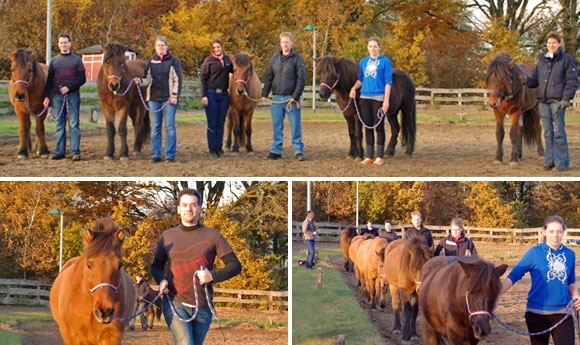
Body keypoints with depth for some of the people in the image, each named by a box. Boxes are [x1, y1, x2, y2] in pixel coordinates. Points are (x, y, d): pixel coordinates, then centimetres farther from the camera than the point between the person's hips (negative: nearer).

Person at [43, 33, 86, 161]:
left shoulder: (77, 59, 5)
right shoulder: (54, 61, 13)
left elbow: (82, 78, -1)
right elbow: (49, 80, 11)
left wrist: (69, 88, -14)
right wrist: (47, 96, 1)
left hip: (72, 95, -3)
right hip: (57, 96, 3)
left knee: (74, 124, -4)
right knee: (59, 125, 5)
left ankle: (75, 152, -5)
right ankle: (60, 151, 8)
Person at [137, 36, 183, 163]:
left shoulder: (174, 61, 0)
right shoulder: (151, 62, 12)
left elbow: (178, 80, -4)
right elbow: (148, 79, 11)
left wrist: (174, 95, -12)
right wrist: (140, 81, -10)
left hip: (168, 99, -4)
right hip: (154, 98, 4)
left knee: (170, 126, -3)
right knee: (155, 127, 5)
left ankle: (170, 155, 0)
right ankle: (156, 155, 9)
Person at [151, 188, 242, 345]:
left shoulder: (212, 236, 2)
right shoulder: (167, 236, 7)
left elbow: (235, 265, 0)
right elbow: (156, 265, 17)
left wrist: (213, 276, -18)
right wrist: (161, 280, -6)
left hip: (203, 306, 1)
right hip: (175, 303, -1)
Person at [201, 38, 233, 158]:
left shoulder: (227, 59, 8)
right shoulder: (208, 61, -4)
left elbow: (233, 71, 23)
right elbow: (203, 79, -5)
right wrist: (204, 95, -13)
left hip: (224, 94, 4)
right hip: (211, 94, -4)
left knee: (221, 123, 8)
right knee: (212, 123, 1)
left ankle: (219, 148, 15)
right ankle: (212, 149, 6)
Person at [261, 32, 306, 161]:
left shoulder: (297, 59, -2)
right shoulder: (275, 59, 10)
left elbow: (301, 79, -7)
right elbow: (268, 78, 12)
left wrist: (295, 96, -14)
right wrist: (264, 94, 1)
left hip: (291, 98, -4)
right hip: (277, 98, 4)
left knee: (295, 125, -1)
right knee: (277, 126, 7)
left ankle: (298, 150, 2)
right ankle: (276, 151, 12)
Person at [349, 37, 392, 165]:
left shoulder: (385, 61, -4)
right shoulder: (363, 62, 10)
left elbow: (388, 82, -6)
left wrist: (386, 101, -12)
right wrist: (354, 88, -4)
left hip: (378, 98, -5)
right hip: (364, 98, 5)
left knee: (379, 127, 0)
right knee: (367, 127, 8)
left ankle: (379, 157, 5)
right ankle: (369, 156, 13)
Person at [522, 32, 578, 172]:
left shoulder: (567, 60, -2)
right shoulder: (542, 60, 14)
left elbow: (572, 81, -6)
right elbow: (535, 80, 17)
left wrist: (566, 98, -16)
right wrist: (527, 80, -6)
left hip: (557, 101, -6)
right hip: (543, 101, 6)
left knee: (559, 132, -5)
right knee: (548, 133, 10)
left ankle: (562, 162, 0)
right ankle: (549, 161, 16)